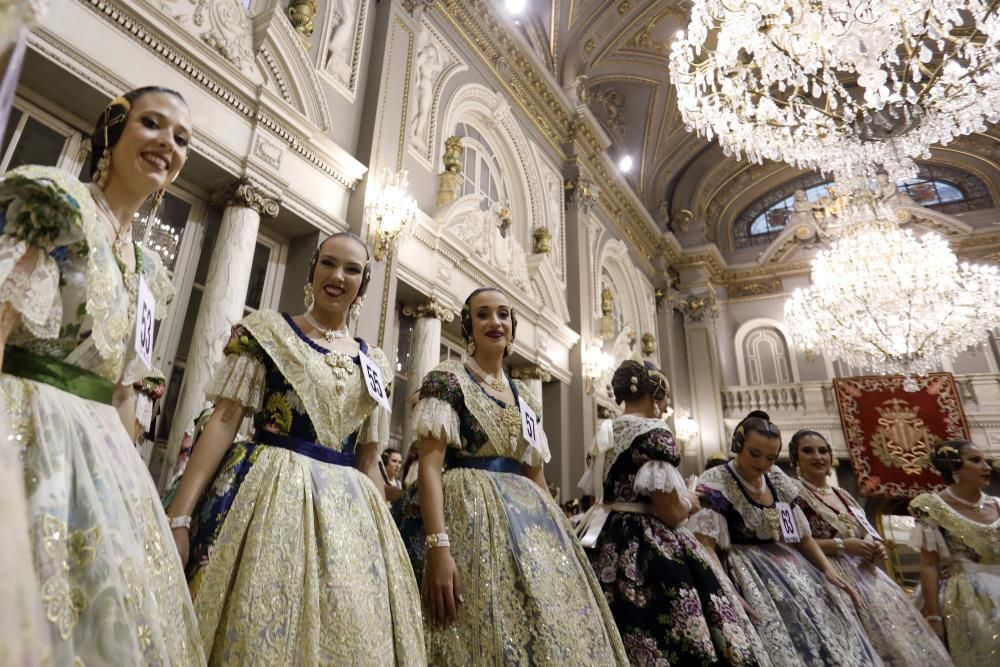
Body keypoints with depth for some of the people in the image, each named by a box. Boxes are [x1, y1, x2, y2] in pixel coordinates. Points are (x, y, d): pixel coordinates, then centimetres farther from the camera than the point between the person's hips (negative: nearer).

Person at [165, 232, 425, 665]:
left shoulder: (373, 363, 13)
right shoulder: (268, 330, 3)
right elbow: (224, 420, -5)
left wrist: (382, 531, 10)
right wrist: (180, 515, -13)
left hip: (349, 509, 4)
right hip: (269, 492, -3)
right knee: (255, 627, -3)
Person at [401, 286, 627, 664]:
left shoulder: (525, 398, 16)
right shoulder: (447, 380, -3)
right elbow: (430, 465, -13)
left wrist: (553, 531, 10)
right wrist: (438, 546, -23)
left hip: (528, 520, 7)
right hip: (471, 516, -6)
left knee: (555, 631, 7)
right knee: (487, 635, -5)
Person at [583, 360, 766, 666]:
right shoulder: (654, 433, -14)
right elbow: (671, 512, -19)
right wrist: (690, 501, 4)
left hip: (608, 546, 8)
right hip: (649, 549, -8)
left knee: (619, 642, 13)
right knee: (671, 642, 2)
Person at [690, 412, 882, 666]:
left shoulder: (779, 482, 8)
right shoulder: (713, 484, -13)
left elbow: (803, 536, 16)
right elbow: (704, 546, -21)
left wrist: (829, 571, 2)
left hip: (789, 568, 7)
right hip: (746, 574, -7)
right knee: (779, 641, -20)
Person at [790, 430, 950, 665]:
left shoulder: (844, 496, 18)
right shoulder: (793, 493, -5)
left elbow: (868, 537, 22)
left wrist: (876, 550, 0)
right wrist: (843, 545, -17)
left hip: (864, 574, 7)